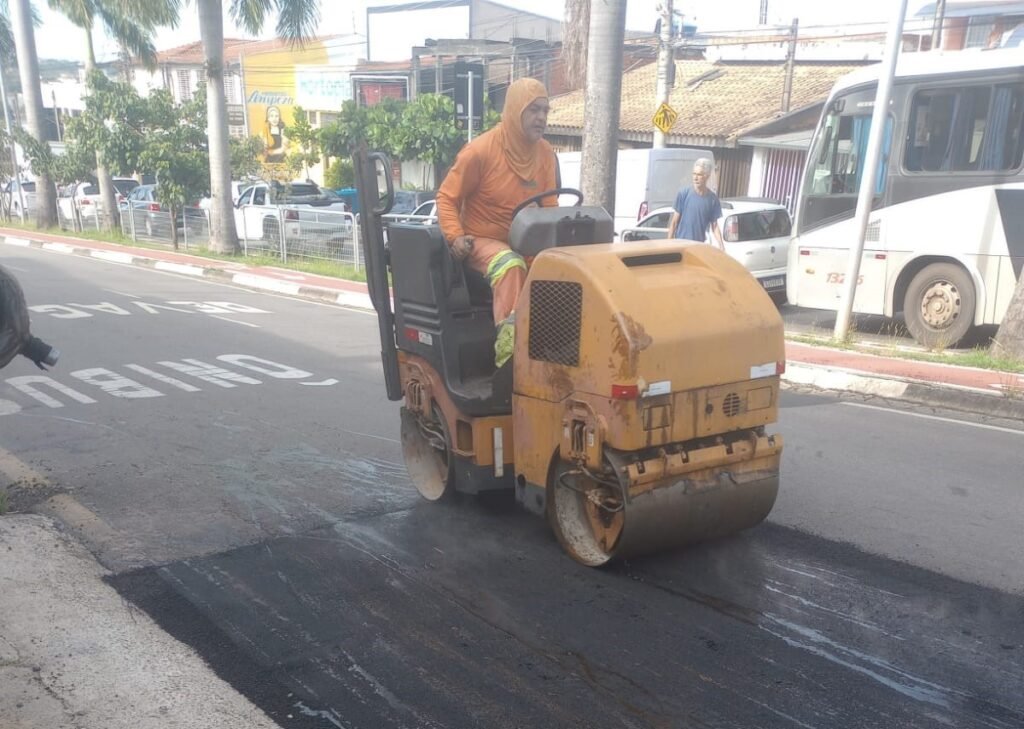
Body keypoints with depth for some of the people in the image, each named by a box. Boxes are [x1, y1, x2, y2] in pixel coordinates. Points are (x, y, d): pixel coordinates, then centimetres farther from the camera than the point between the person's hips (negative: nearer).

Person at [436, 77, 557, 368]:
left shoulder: (545, 154, 4)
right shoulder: (480, 151, -12)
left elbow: (549, 206, 10)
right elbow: (447, 198, -5)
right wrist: (455, 236, -21)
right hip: (483, 241, -5)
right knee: (510, 265, -38)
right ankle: (509, 347, -44)